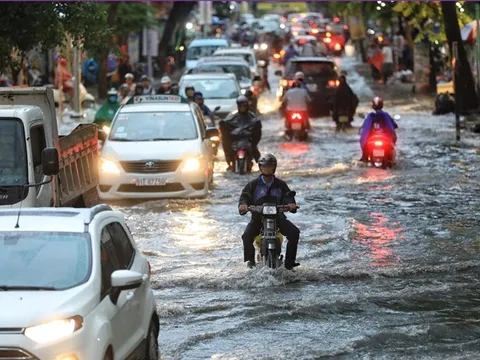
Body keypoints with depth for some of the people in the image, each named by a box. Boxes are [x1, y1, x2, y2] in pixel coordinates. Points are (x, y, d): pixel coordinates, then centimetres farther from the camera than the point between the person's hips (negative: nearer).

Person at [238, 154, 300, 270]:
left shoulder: (280, 185, 9)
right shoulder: (253, 184, 6)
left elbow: (288, 196, 0)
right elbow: (245, 196, 0)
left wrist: (291, 203, -25)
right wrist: (243, 204, -24)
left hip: (277, 216, 1)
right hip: (258, 217, -1)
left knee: (294, 232, -19)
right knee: (247, 235, -27)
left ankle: (289, 261, -7)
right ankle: (250, 259, -4)